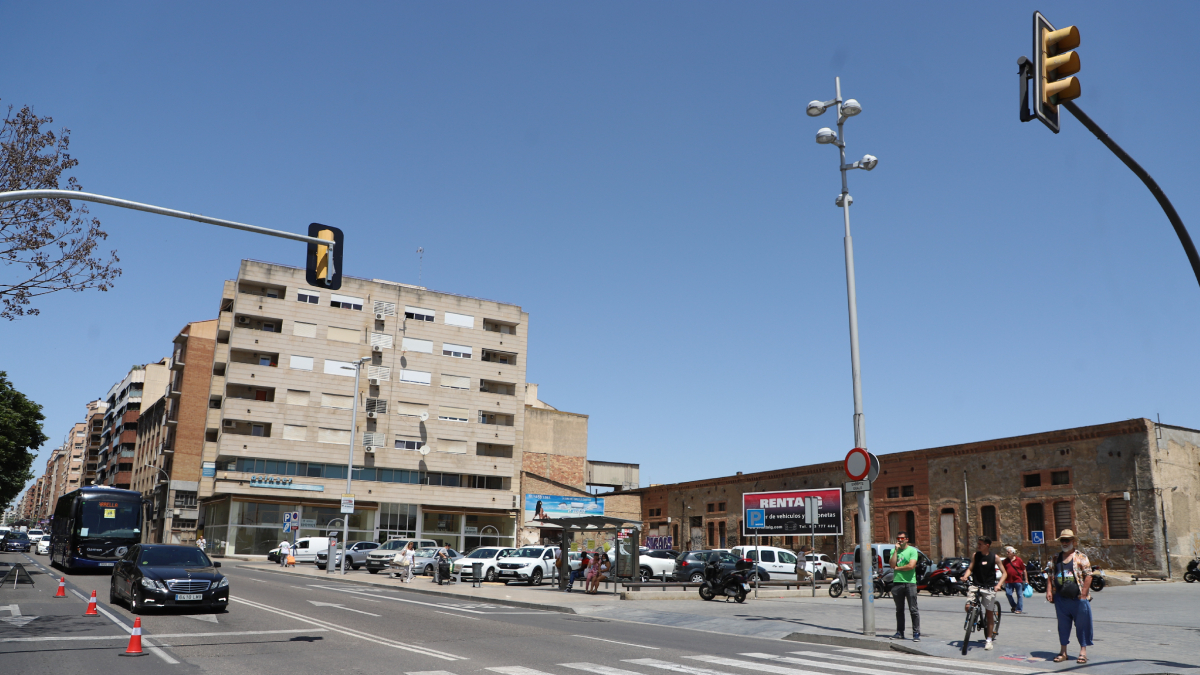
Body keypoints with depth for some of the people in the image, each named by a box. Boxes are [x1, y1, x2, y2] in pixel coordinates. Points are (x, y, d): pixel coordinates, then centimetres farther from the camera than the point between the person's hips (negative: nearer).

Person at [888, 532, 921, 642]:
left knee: (913, 610, -5)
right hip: (897, 582, 4)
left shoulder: (912, 550, -1)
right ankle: (900, 632, 15)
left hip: (910, 582, -4)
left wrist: (897, 568, -3)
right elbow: (892, 565, -3)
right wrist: (896, 550, -4)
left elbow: (911, 566, -14)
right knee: (899, 610, 9)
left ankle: (916, 633, -1)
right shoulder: (894, 551, 12)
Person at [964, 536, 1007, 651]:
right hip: (975, 585, 1)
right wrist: (965, 576, -14)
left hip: (989, 587, -1)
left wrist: (999, 584, -14)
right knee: (968, 607, -18)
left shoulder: (994, 557, -3)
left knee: (990, 613, 2)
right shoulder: (976, 555, 3)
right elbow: (970, 569, 6)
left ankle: (989, 640, 12)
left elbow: (1004, 573, 1)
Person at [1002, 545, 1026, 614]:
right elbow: (1004, 571, 16)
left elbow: (1024, 570, 5)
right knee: (1008, 593, -4)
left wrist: (1026, 580, 5)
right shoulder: (1006, 561, 9)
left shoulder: (1018, 560, -1)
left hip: (1018, 580, -3)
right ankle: (1013, 606, 18)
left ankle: (1019, 609, 9)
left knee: (1019, 595, 2)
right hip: (1009, 581, 3)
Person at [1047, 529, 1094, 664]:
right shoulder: (1056, 558, 12)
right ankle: (1063, 652, 19)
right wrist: (1049, 591, 2)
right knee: (1063, 625, 10)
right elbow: (1051, 576, 13)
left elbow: (1088, 576, -6)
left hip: (1078, 598, -4)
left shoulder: (1080, 557, -2)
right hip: (1061, 599, 4)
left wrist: (1083, 594, -12)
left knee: (1082, 625, 3)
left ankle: (1083, 651, 16)